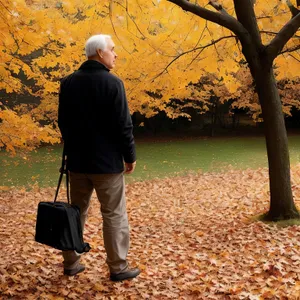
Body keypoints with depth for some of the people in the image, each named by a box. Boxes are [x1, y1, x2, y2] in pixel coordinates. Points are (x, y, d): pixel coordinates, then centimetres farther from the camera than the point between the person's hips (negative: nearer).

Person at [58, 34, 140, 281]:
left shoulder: (68, 83, 5)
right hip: (107, 161, -5)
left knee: (77, 212, 16)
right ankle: (118, 268, 10)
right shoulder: (112, 83, -13)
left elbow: (63, 121, 11)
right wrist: (130, 156, -4)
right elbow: (123, 125, -15)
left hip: (77, 161, 6)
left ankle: (71, 264, 23)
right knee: (114, 215, 4)